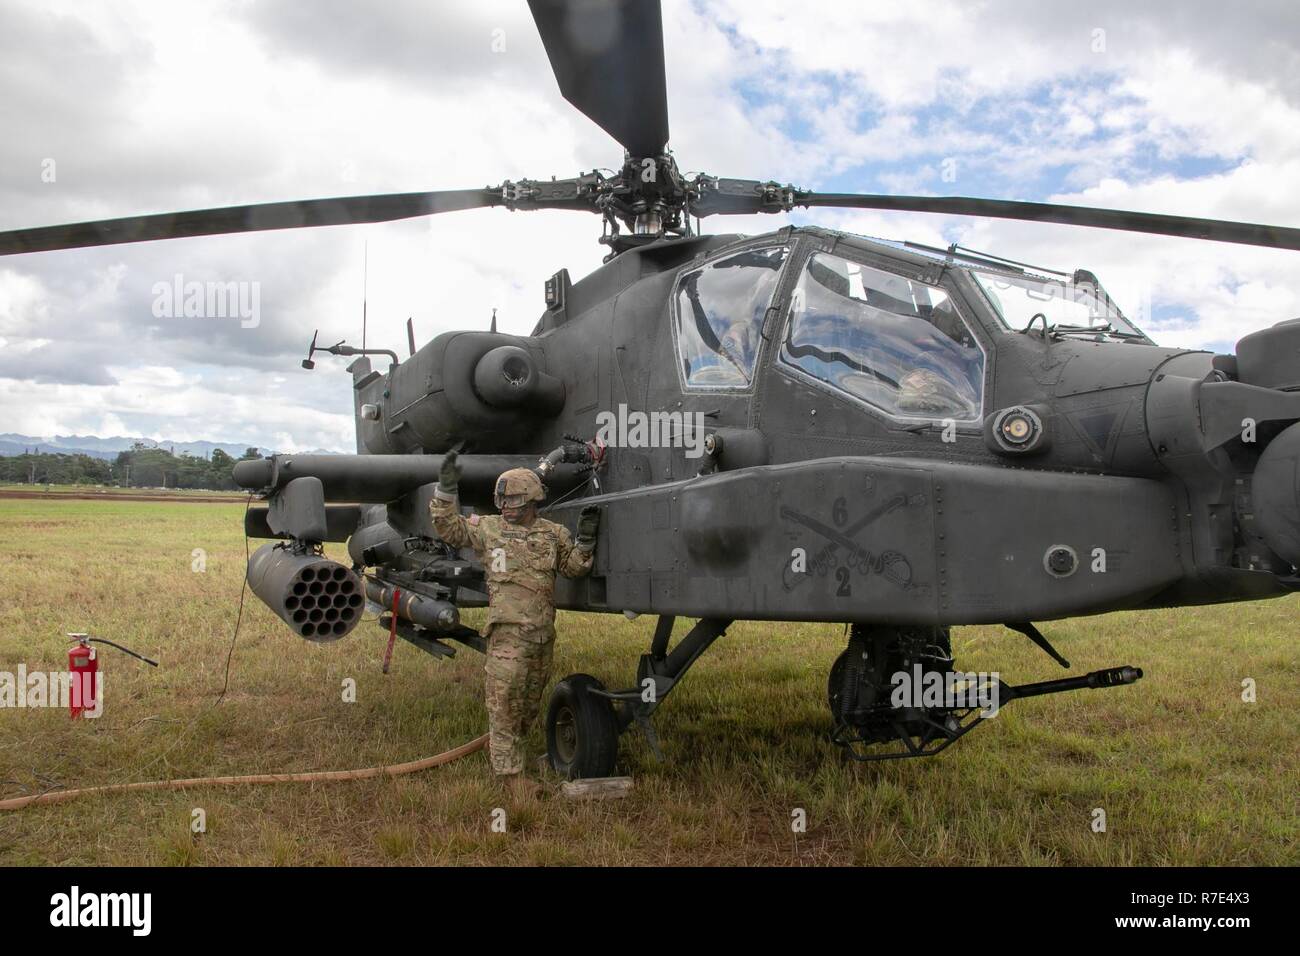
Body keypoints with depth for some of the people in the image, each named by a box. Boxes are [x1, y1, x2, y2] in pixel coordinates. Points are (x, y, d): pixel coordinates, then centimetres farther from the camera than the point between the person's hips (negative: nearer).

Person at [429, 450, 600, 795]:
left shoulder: (553, 533, 10)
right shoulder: (488, 527, 3)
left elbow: (573, 567, 12)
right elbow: (448, 527, 1)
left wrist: (584, 538, -2)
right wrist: (446, 490, -9)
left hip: (543, 633, 4)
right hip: (508, 629, -4)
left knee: (531, 700, 15)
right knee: (504, 699, -5)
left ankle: (500, 744, 36)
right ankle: (509, 770, 4)